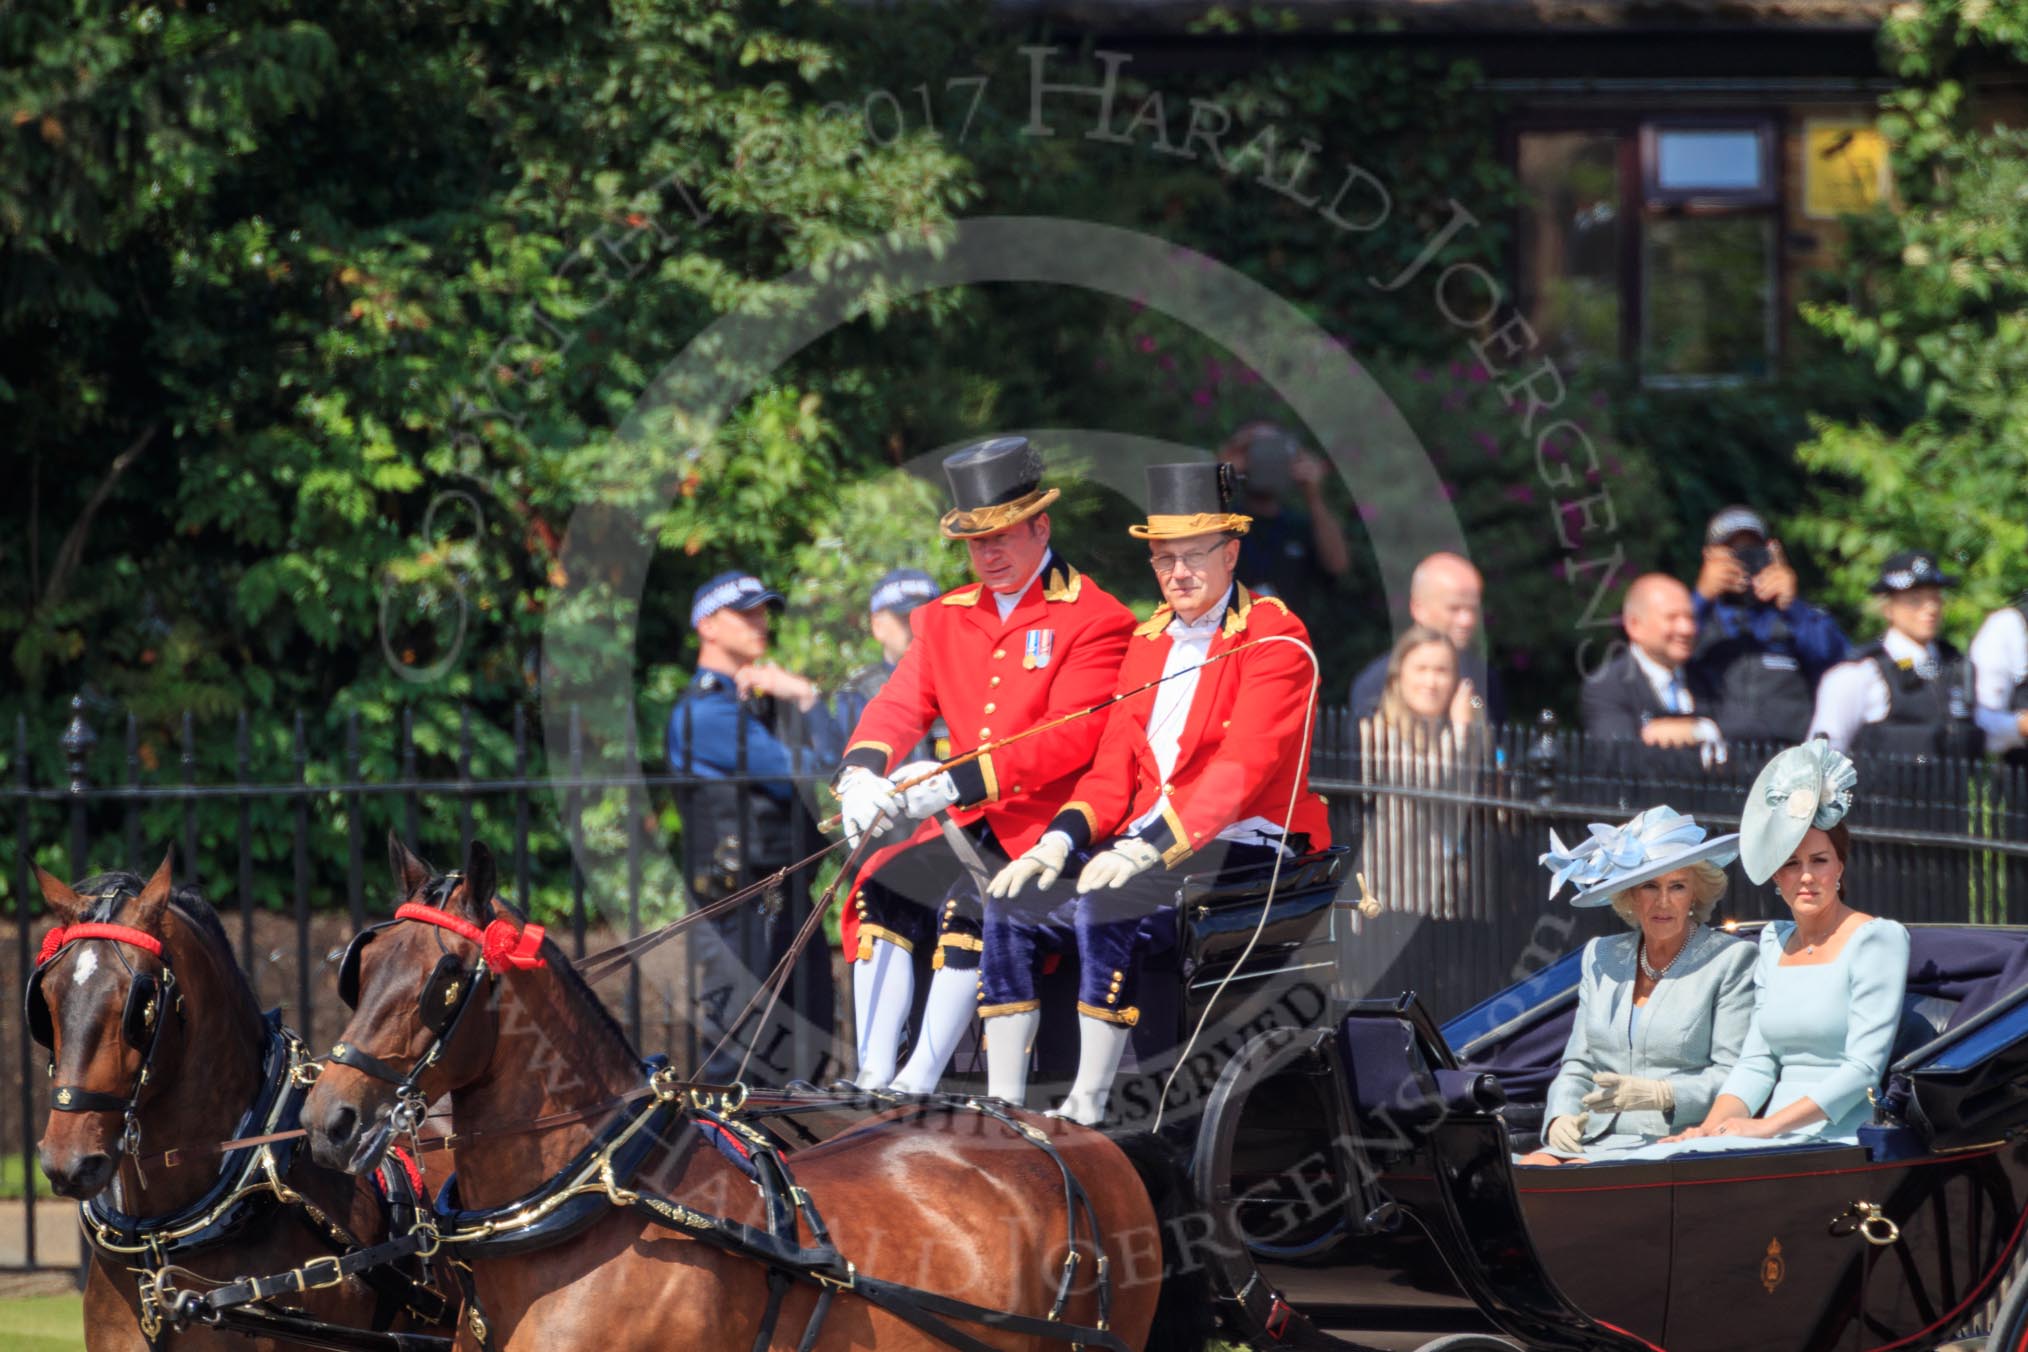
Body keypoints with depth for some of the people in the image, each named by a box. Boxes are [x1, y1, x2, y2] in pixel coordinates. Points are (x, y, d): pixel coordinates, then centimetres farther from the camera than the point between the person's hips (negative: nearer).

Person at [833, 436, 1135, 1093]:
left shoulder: (1096, 620, -9)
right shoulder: (947, 619, 14)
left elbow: (1069, 737, -19)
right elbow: (900, 705, 5)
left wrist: (954, 782, -27)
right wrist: (862, 772, -19)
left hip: (1044, 831, -7)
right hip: (967, 825, 7)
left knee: (968, 909, -30)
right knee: (881, 887, -15)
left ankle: (918, 1088, -26)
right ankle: (873, 1082, -15)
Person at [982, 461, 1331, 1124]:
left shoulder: (1276, 641, -9)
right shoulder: (1148, 642, 16)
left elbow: (1240, 771, -21)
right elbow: (1114, 767, 15)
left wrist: (1147, 850, -30)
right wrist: (1059, 841, -5)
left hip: (1243, 850, -8)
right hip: (1146, 843, 8)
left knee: (1106, 911, -32)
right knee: (1010, 908, -9)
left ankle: (1087, 1111, -27)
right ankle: (1002, 1107, -8)